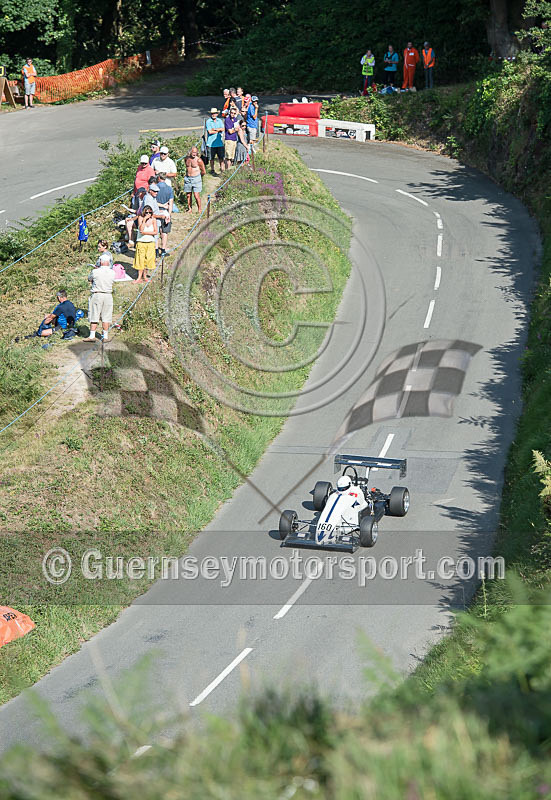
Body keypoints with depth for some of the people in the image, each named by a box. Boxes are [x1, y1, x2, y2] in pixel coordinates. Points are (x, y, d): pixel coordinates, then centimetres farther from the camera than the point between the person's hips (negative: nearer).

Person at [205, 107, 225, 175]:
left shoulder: (219, 121, 10)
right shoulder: (208, 122, -4)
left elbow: (222, 129, -4)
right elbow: (210, 131, -14)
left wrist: (215, 129, -15)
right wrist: (218, 130, -5)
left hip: (219, 142, 3)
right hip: (211, 143, -3)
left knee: (221, 157, 4)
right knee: (211, 158, 5)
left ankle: (222, 169, 12)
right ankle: (212, 170, 17)